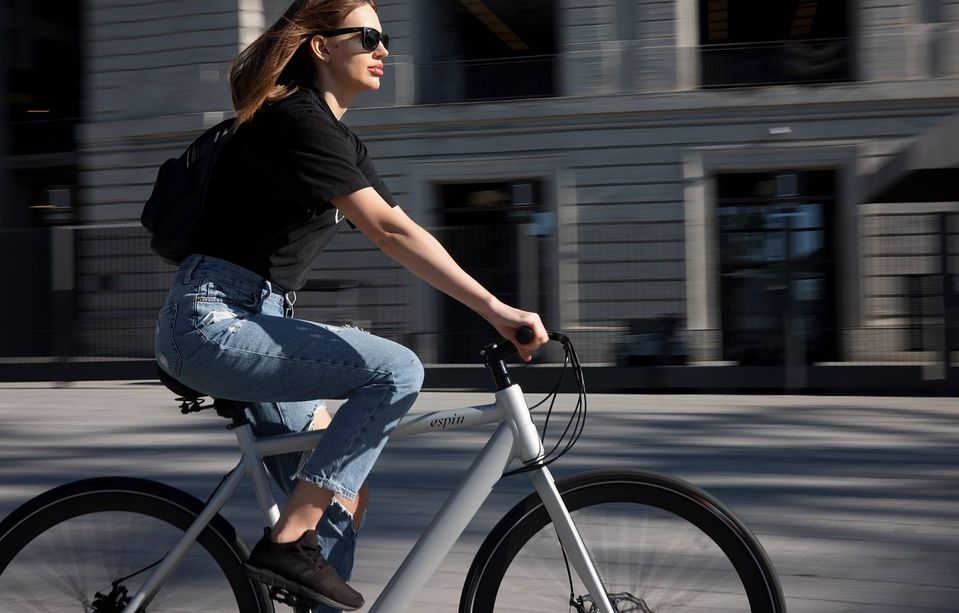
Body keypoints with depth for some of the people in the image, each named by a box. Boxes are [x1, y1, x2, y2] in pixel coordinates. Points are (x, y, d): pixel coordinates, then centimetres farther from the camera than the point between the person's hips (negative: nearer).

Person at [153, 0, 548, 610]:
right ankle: (288, 543, -15)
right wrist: (495, 308, -31)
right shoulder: (297, 122, -16)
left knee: (342, 500, 7)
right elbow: (389, 232, -27)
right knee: (397, 370, -23)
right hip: (213, 323, -10)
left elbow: (402, 233, 8)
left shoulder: (343, 142, 15)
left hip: (258, 320, 10)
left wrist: (491, 308, -2)